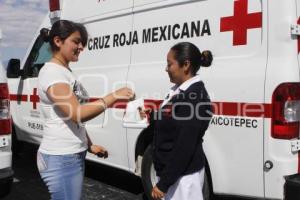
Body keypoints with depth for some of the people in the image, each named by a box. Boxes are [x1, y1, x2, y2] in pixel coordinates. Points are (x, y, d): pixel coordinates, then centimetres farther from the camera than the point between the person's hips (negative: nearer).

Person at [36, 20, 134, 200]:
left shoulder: (66, 72, 13)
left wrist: (90, 145, 14)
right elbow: (77, 114, -25)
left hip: (74, 154, 9)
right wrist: (114, 96, -22)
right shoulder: (52, 72, -15)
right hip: (61, 158, -9)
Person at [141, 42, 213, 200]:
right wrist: (150, 118, 2)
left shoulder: (195, 97, -20)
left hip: (182, 175, -9)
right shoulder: (180, 91, 7)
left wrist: (163, 183, -21)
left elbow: (185, 146, -24)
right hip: (170, 171, 9)